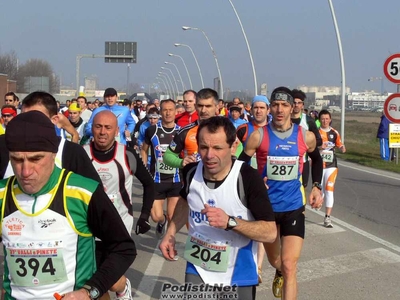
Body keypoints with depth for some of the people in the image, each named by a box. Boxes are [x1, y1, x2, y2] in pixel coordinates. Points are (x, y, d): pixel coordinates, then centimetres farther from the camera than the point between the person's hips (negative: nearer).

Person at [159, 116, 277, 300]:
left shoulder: (248, 178, -22)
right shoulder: (191, 172, -7)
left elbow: (270, 233, -20)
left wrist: (230, 222, -32)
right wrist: (170, 233, 6)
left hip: (238, 278, -3)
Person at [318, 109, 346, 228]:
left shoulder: (334, 133, 6)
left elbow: (339, 145, 13)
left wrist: (342, 148, -10)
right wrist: (319, 147, -22)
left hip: (331, 166, 1)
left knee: (329, 190, -10)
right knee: (320, 190, 10)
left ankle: (327, 218, -9)